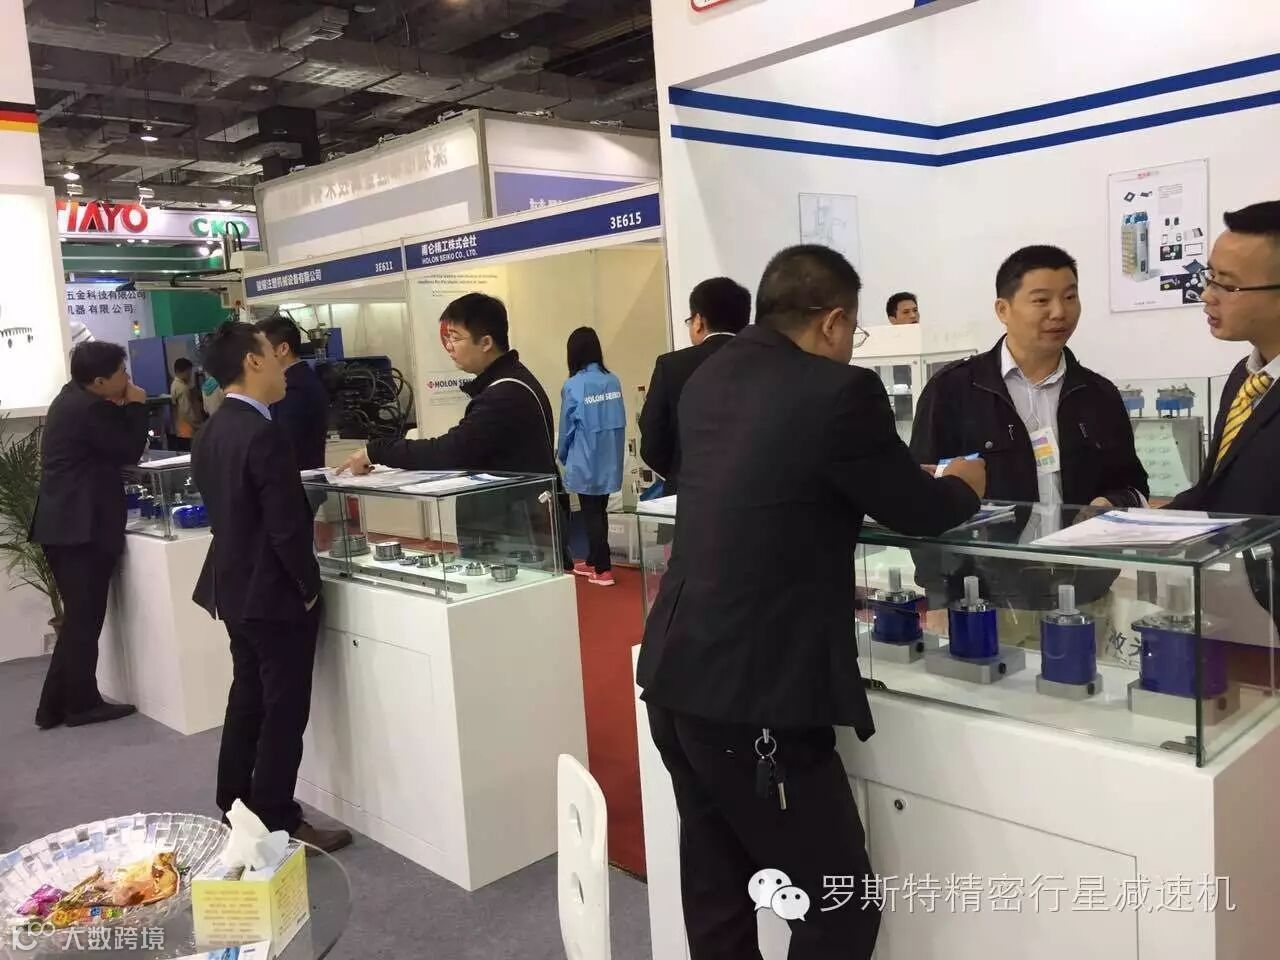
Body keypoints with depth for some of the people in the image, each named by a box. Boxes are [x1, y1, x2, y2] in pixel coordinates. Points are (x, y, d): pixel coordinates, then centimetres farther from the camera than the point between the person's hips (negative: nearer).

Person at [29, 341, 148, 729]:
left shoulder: (74, 398, 14)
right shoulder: (91, 408, -17)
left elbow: (108, 448, 18)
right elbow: (130, 451, -11)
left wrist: (122, 408, 8)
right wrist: (136, 406, -4)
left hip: (64, 523, 10)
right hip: (81, 527, -10)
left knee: (78, 618, 14)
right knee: (85, 619, 0)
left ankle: (56, 706, 18)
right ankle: (81, 704, 9)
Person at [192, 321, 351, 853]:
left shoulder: (211, 432, 7)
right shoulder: (263, 436, -23)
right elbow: (287, 527, -24)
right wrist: (310, 586, -11)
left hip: (235, 588, 9)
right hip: (274, 595, -9)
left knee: (247, 700, 19)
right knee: (284, 711, 1)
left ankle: (237, 810, 31)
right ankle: (276, 825, 10)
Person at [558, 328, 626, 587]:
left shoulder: (573, 386, -14)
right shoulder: (613, 381, -2)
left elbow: (567, 427, -5)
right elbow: (620, 422, 4)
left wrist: (562, 456, 13)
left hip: (585, 462, -5)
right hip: (610, 461, 5)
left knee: (591, 513, 6)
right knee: (599, 510, 17)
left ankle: (603, 569, 7)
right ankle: (593, 561, 29)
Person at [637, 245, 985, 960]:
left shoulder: (711, 378, 10)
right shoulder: (840, 391, -13)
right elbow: (919, 512, -2)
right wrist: (965, 484, 22)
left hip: (678, 678, 9)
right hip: (754, 696, -8)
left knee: (718, 900, 20)